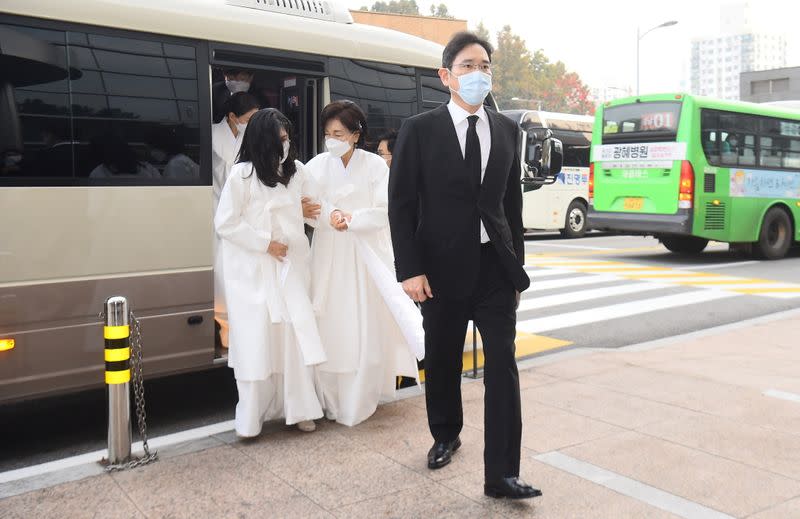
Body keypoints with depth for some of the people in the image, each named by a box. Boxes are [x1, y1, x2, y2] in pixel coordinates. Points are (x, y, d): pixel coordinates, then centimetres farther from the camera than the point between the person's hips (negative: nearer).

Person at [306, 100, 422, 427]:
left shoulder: (375, 165, -2)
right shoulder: (318, 165, 2)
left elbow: (385, 213, -5)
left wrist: (351, 219, -14)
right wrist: (331, 213, -20)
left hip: (366, 255, -1)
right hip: (328, 256, 1)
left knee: (364, 328, 1)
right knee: (329, 326, 1)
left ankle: (358, 404, 13)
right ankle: (330, 400, 14)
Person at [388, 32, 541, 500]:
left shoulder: (508, 131, 7)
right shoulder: (419, 130, -3)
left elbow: (513, 205, 10)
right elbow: (401, 205, -6)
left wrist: (517, 269, 9)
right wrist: (410, 270, -12)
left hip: (496, 269, 2)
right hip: (443, 269, -2)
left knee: (503, 368, -3)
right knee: (443, 363, 14)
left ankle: (501, 475, 3)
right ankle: (446, 436, 38)